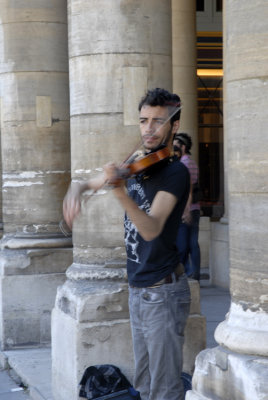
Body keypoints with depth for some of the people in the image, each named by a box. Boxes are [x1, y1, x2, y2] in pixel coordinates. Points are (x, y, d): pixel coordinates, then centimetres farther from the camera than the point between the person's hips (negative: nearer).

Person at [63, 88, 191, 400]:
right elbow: (93, 183, 22)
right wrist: (77, 190, -2)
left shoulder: (175, 172, -15)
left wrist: (120, 190, -44)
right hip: (137, 290, 8)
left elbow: (151, 228, -29)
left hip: (162, 292, -8)